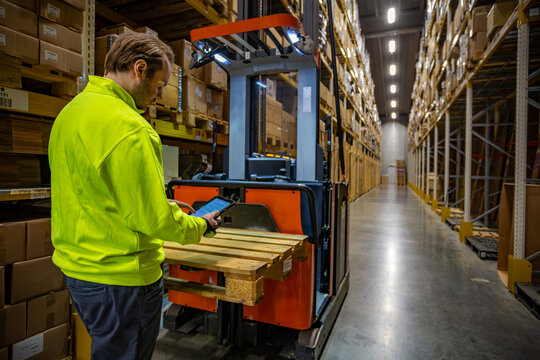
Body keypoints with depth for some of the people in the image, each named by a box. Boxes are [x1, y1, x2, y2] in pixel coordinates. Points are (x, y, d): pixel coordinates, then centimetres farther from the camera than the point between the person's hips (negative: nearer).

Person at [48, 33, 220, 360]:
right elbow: (154, 221, -24)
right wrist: (201, 226, -5)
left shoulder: (70, 111, 8)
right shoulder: (127, 127, -24)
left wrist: (161, 205, 12)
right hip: (119, 277, -9)